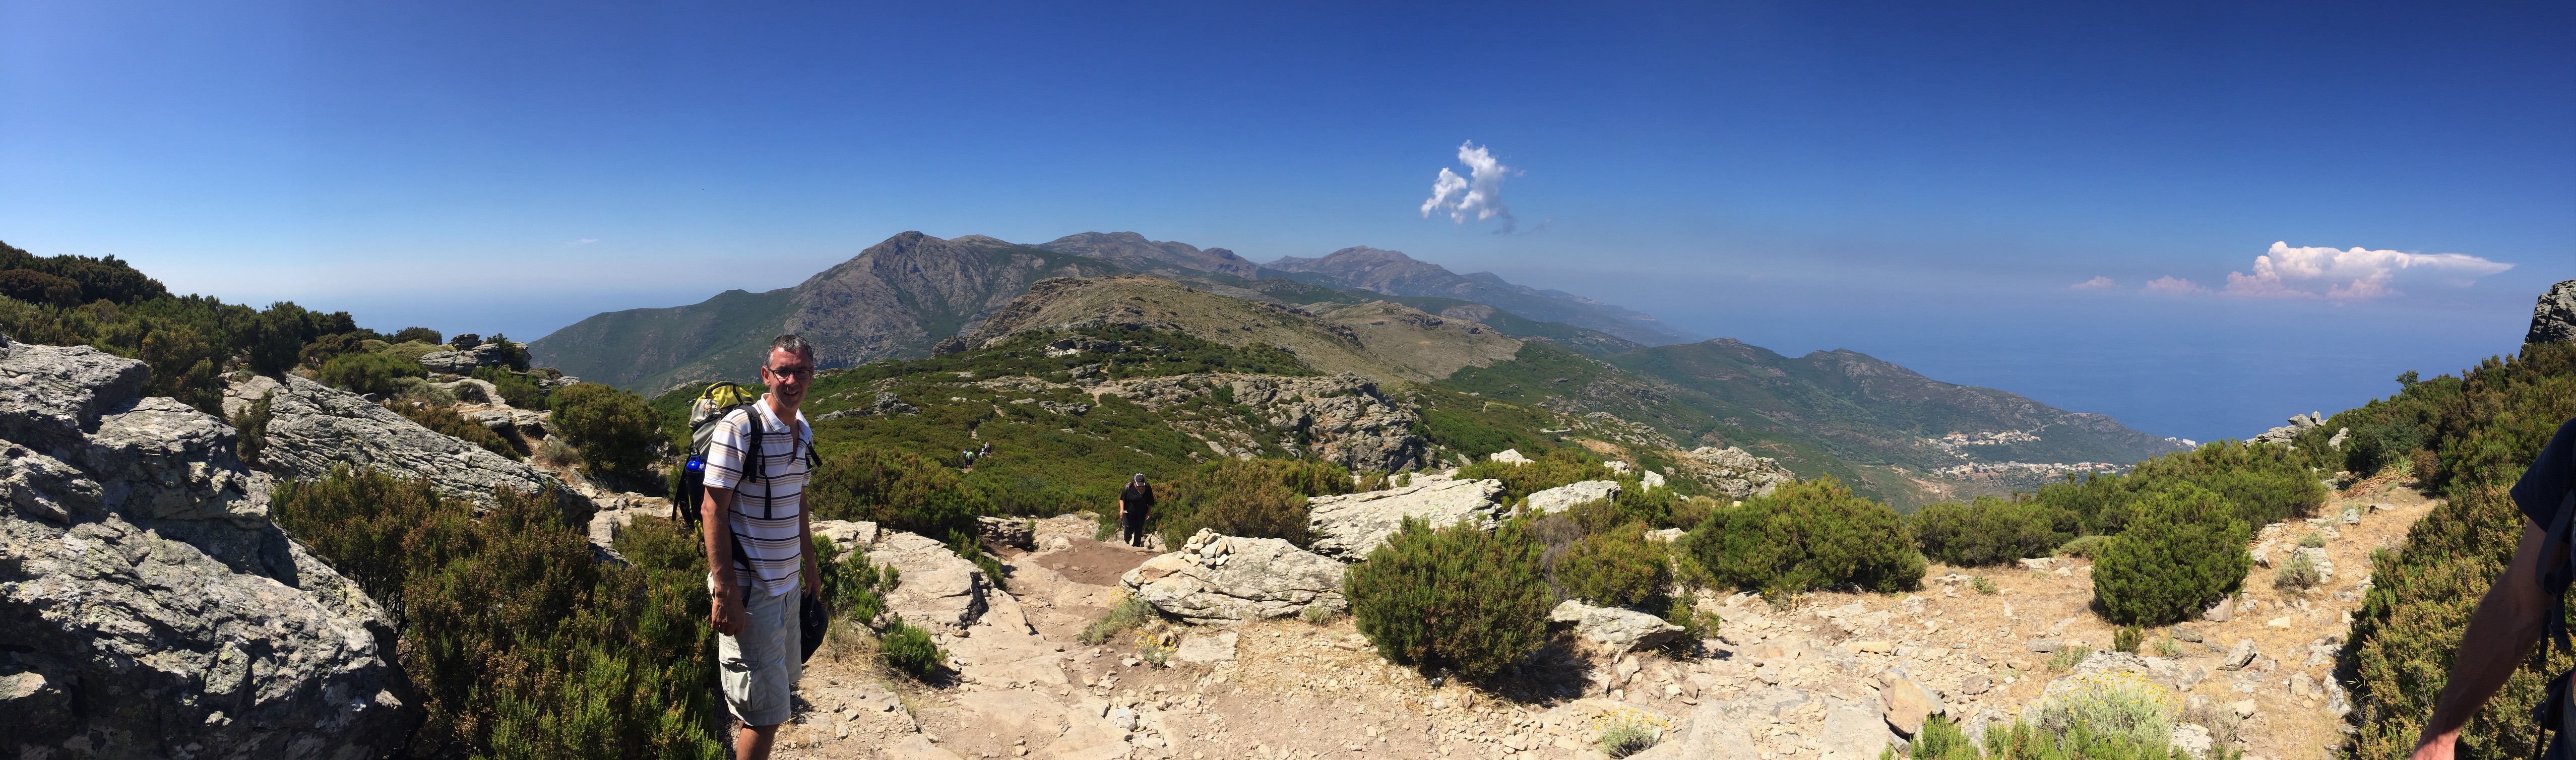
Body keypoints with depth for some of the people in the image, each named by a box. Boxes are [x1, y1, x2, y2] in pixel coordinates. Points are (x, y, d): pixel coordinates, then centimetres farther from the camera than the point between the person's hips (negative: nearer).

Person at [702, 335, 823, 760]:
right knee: (766, 712, -3)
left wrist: (809, 562, 22)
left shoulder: (803, 430, 7)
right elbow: (713, 510, -18)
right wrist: (724, 592, -21)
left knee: (784, 681, 21)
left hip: (787, 582, 8)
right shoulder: (740, 428, -18)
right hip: (748, 589, -8)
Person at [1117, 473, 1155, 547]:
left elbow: (1150, 501, 2)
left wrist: (1150, 511, 4)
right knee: (1130, 528, -5)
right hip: (1129, 512, -2)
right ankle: (1127, 541, 27)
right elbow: (1122, 499, -9)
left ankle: (1136, 546, 22)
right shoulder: (1128, 488, -18)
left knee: (1139, 530, 7)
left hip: (1141, 513, 2)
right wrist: (1122, 509, -21)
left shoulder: (1147, 488, -12)